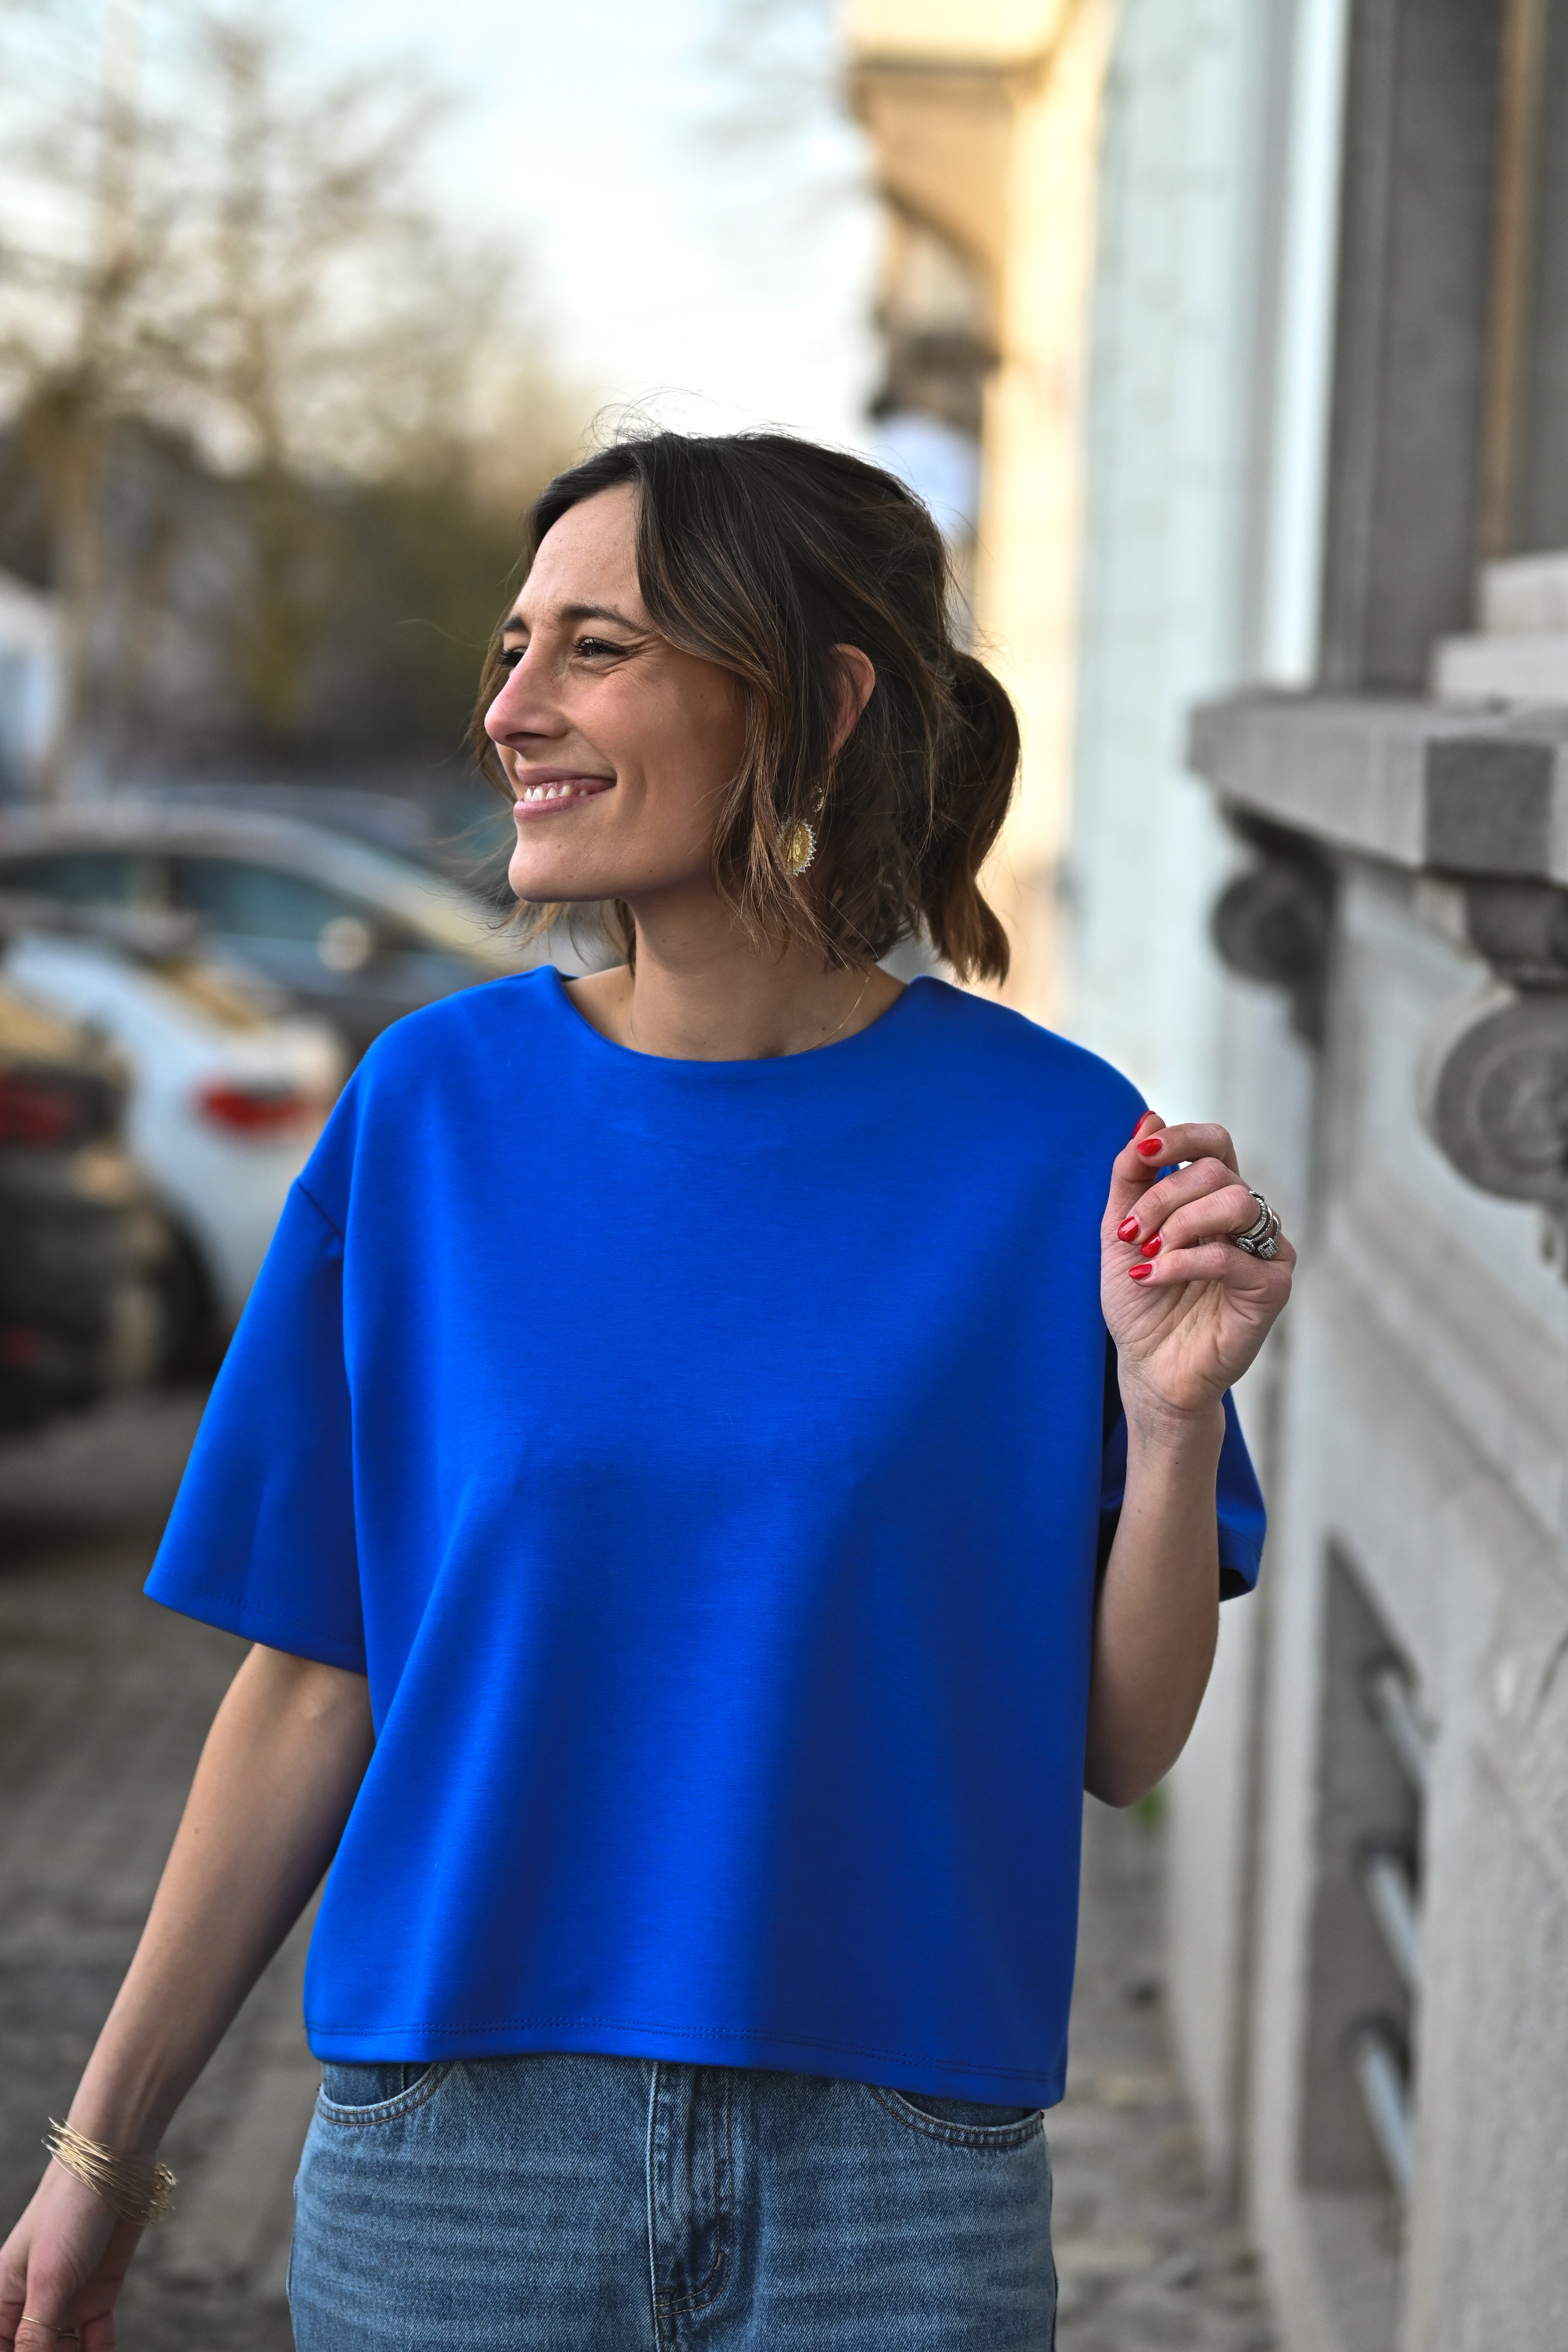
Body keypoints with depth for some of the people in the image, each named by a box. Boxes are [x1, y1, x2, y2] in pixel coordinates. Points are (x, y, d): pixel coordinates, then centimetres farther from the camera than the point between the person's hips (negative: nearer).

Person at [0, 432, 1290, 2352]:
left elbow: (1120, 1744, -1)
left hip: (890, 2184, -1)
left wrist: (1172, 1413, -18)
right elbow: (316, 1690, 3)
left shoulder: (1048, 1140, -5)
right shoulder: (430, 1107, -2)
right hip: (455, 2141, 1)